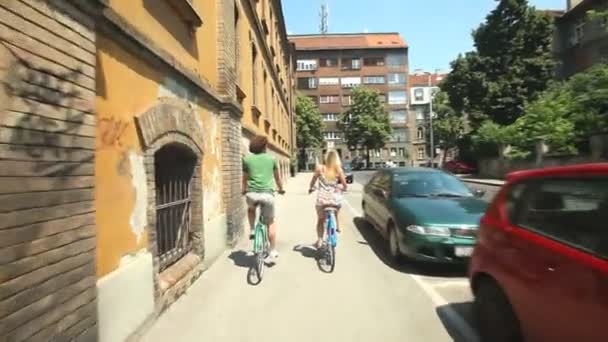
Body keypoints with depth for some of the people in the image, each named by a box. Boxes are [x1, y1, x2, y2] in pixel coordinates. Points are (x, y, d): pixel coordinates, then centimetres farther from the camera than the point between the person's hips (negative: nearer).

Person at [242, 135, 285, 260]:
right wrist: (281, 189, 36)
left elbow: (245, 179, 16)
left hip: (252, 193, 1)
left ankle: (252, 230, 22)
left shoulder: (247, 159, 8)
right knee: (270, 222, 15)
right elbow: (277, 177, 19)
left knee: (251, 209, 36)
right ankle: (273, 251, 17)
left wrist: (244, 190, 35)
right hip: (267, 194, 0)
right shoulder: (271, 159, 8)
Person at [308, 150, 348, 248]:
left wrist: (310, 188, 24)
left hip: (322, 198, 0)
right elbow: (344, 186, 2)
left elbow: (313, 182, 2)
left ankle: (319, 240, 14)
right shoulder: (339, 170, -3)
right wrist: (342, 188, 25)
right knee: (335, 215, 32)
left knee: (320, 220, 18)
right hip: (335, 199, 0)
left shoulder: (319, 168, -4)